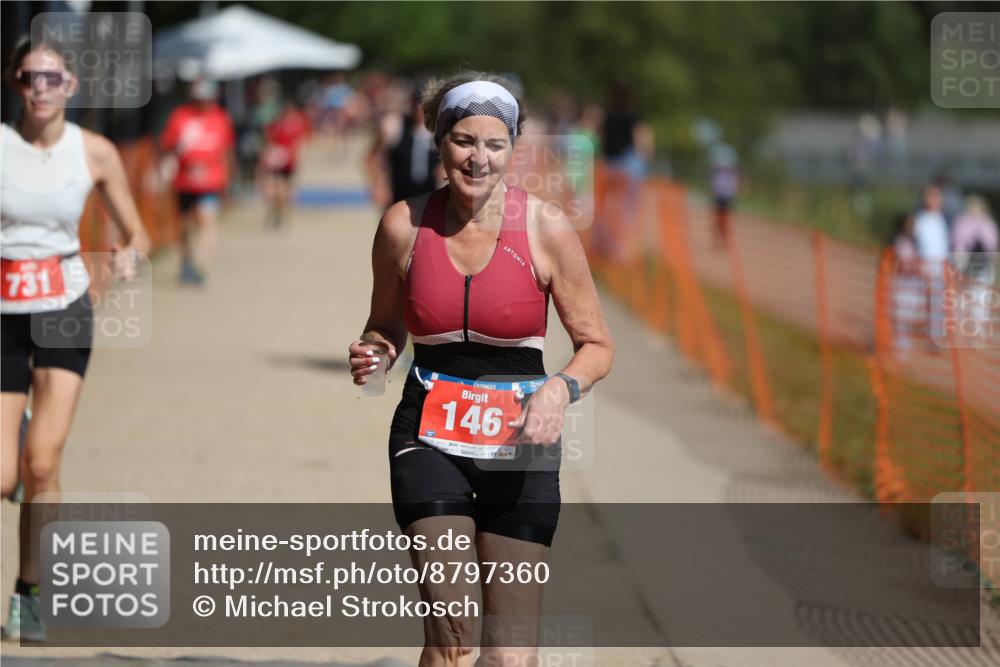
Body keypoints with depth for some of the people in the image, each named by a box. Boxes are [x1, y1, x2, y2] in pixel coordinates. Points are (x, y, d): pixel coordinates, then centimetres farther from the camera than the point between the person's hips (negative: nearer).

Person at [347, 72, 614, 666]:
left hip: (518, 439, 0)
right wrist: (372, 355, -7)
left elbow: (597, 345, 3)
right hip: (429, 433, 0)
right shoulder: (404, 225, -1)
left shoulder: (546, 228, -5)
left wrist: (561, 389, -17)